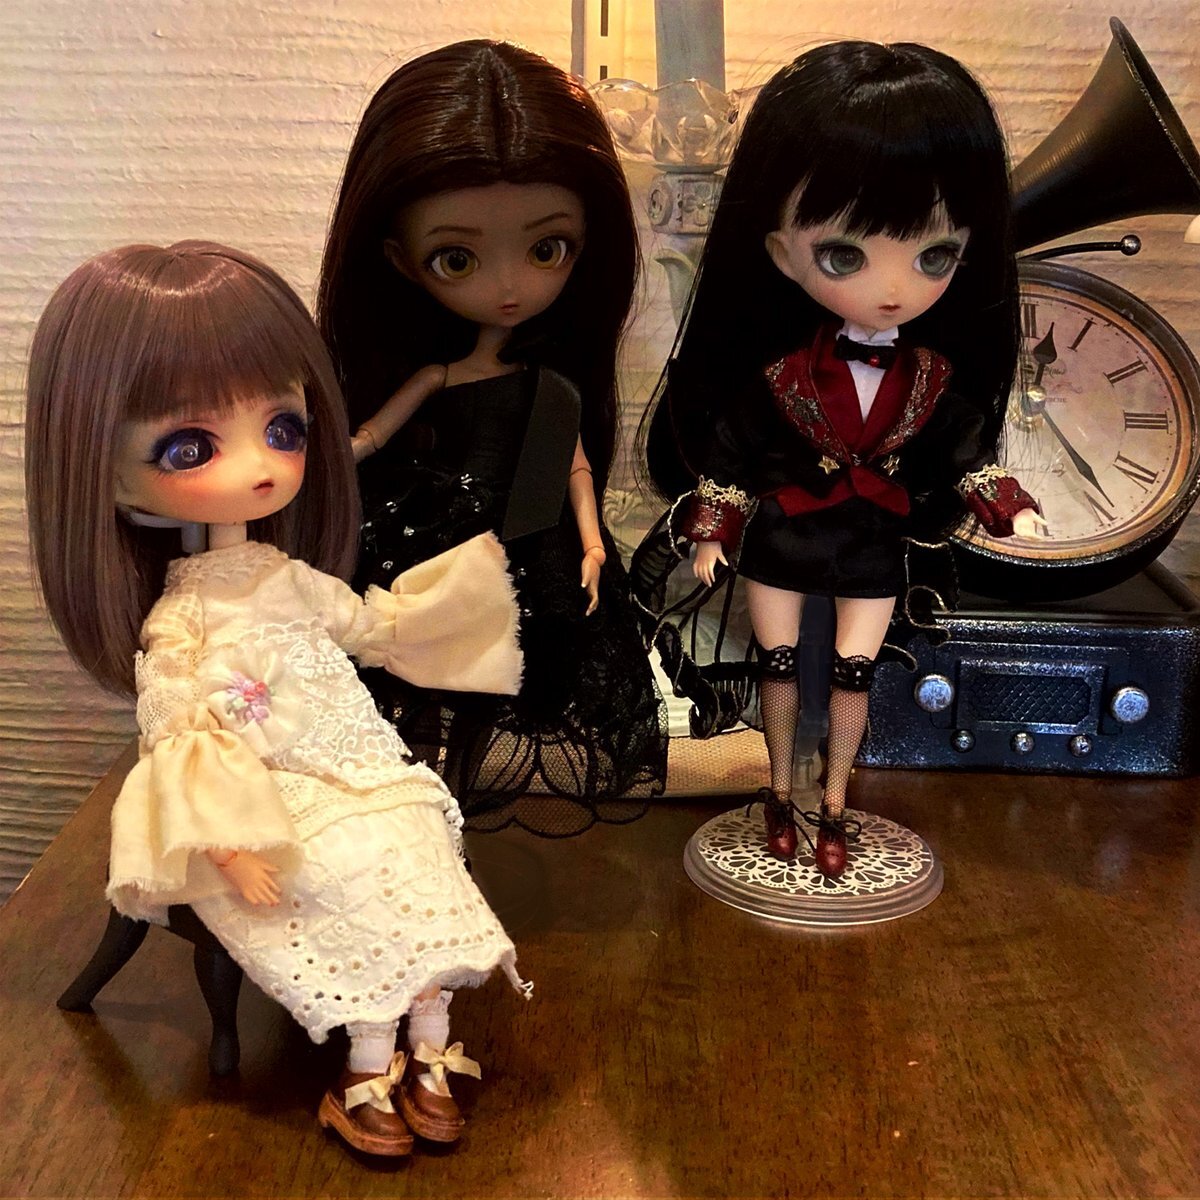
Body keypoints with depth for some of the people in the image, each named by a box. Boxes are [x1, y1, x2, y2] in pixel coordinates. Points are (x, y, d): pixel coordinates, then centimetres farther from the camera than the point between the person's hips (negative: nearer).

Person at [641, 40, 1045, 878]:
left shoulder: (940, 372, -12)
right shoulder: (778, 369, -19)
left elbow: (967, 451, 1)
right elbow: (730, 450, -8)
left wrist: (1006, 506, -10)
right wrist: (714, 530, -7)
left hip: (876, 548, 1)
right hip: (782, 542, -1)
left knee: (852, 678, 13)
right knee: (778, 667, 14)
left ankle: (834, 808, 32)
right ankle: (781, 795, 36)